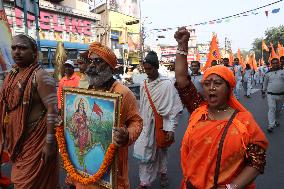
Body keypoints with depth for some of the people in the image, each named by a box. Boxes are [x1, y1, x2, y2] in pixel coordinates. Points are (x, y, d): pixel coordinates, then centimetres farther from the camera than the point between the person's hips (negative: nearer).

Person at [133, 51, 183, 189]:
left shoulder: (167, 83, -12)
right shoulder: (144, 85, 3)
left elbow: (175, 107, -12)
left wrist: (171, 128, -16)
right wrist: (140, 123, 13)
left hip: (163, 124, -3)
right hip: (147, 124, 3)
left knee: (161, 151, 16)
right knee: (145, 153, 5)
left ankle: (162, 172, 41)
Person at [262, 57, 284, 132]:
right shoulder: (268, 73, 1)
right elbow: (265, 83, 11)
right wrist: (263, 92, 14)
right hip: (271, 95, -1)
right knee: (271, 109, -9)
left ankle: (276, 120, 39)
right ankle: (271, 125, -10)